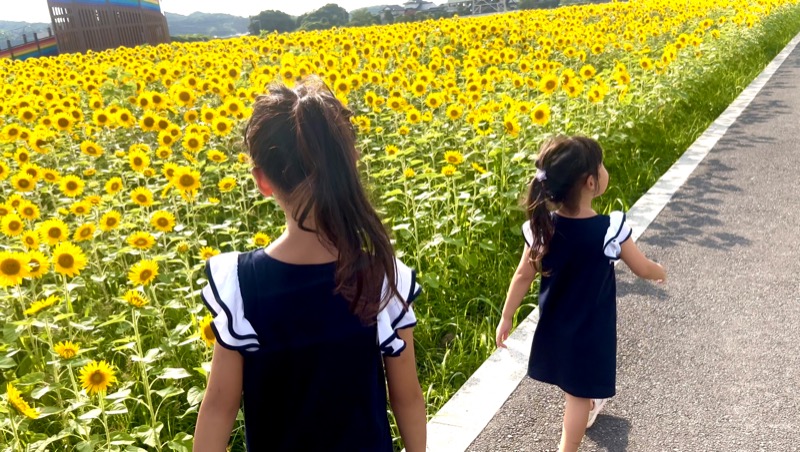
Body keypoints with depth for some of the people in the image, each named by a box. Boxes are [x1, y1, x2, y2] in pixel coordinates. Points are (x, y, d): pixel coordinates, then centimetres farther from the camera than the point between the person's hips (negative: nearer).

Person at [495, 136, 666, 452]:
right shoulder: (610, 229, -27)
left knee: (572, 381, 31)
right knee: (580, 392, 12)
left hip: (554, 324, 5)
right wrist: (660, 272, 14)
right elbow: (643, 269, -10)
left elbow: (523, 276, -9)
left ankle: (587, 407, 59)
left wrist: (506, 318, 2)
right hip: (591, 329, -5)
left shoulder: (542, 225, -18)